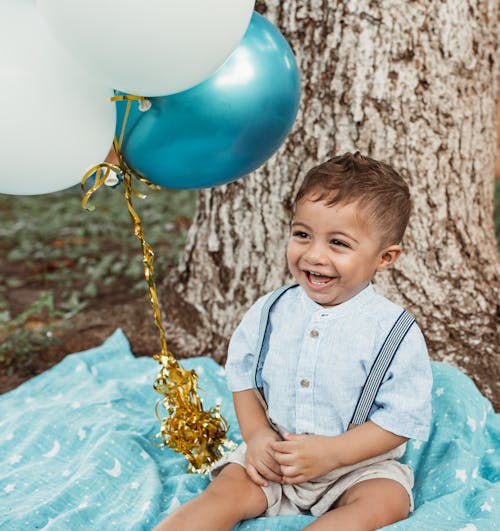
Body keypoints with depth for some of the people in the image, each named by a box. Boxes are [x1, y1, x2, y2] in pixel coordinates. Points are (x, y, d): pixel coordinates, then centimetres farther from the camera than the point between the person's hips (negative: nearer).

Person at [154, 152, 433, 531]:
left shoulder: (394, 331, -14)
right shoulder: (269, 312, -3)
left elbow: (402, 418, -13)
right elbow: (243, 378, 8)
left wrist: (331, 452, -22)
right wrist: (256, 434, -9)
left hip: (359, 463, -2)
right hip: (274, 455, 3)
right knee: (226, 489, -19)